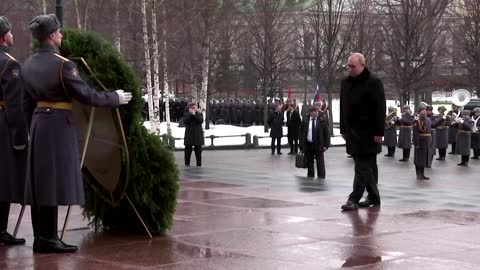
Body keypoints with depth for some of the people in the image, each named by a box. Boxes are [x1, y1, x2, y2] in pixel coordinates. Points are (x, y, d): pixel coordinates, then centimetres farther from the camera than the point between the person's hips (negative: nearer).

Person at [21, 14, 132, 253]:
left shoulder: (28, 65, 8)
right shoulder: (62, 64, -15)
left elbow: (27, 103, 14)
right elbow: (86, 95, -12)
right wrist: (115, 98, 1)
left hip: (38, 122, 8)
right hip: (59, 124, -8)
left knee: (39, 182, 10)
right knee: (54, 181, -5)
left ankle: (40, 236, 15)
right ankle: (48, 239, -5)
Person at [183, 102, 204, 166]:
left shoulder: (199, 114, 8)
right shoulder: (186, 115, 9)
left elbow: (201, 120, -12)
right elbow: (185, 121, -10)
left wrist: (194, 113, -13)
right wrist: (190, 113, -11)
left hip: (198, 136, 0)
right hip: (189, 136, 0)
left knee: (198, 153, 2)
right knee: (187, 152, 3)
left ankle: (199, 165, 6)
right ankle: (187, 165, 9)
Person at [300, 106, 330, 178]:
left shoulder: (322, 120, 0)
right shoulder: (305, 120, 2)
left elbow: (326, 133, 1)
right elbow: (302, 134, 5)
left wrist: (326, 145, -6)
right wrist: (302, 146, 1)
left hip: (319, 145, -1)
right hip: (308, 144, 1)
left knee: (320, 162, -2)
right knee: (309, 162, 8)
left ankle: (321, 177, 3)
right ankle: (310, 177, 17)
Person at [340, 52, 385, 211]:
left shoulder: (373, 83, -9)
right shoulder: (345, 83, 11)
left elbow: (380, 108, -13)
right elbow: (343, 107, 17)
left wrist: (378, 132, -17)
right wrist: (343, 129, 15)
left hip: (367, 132, -6)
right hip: (352, 131, 7)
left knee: (363, 166, -7)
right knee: (367, 166, 11)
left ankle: (354, 199, -9)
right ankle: (373, 196, 17)